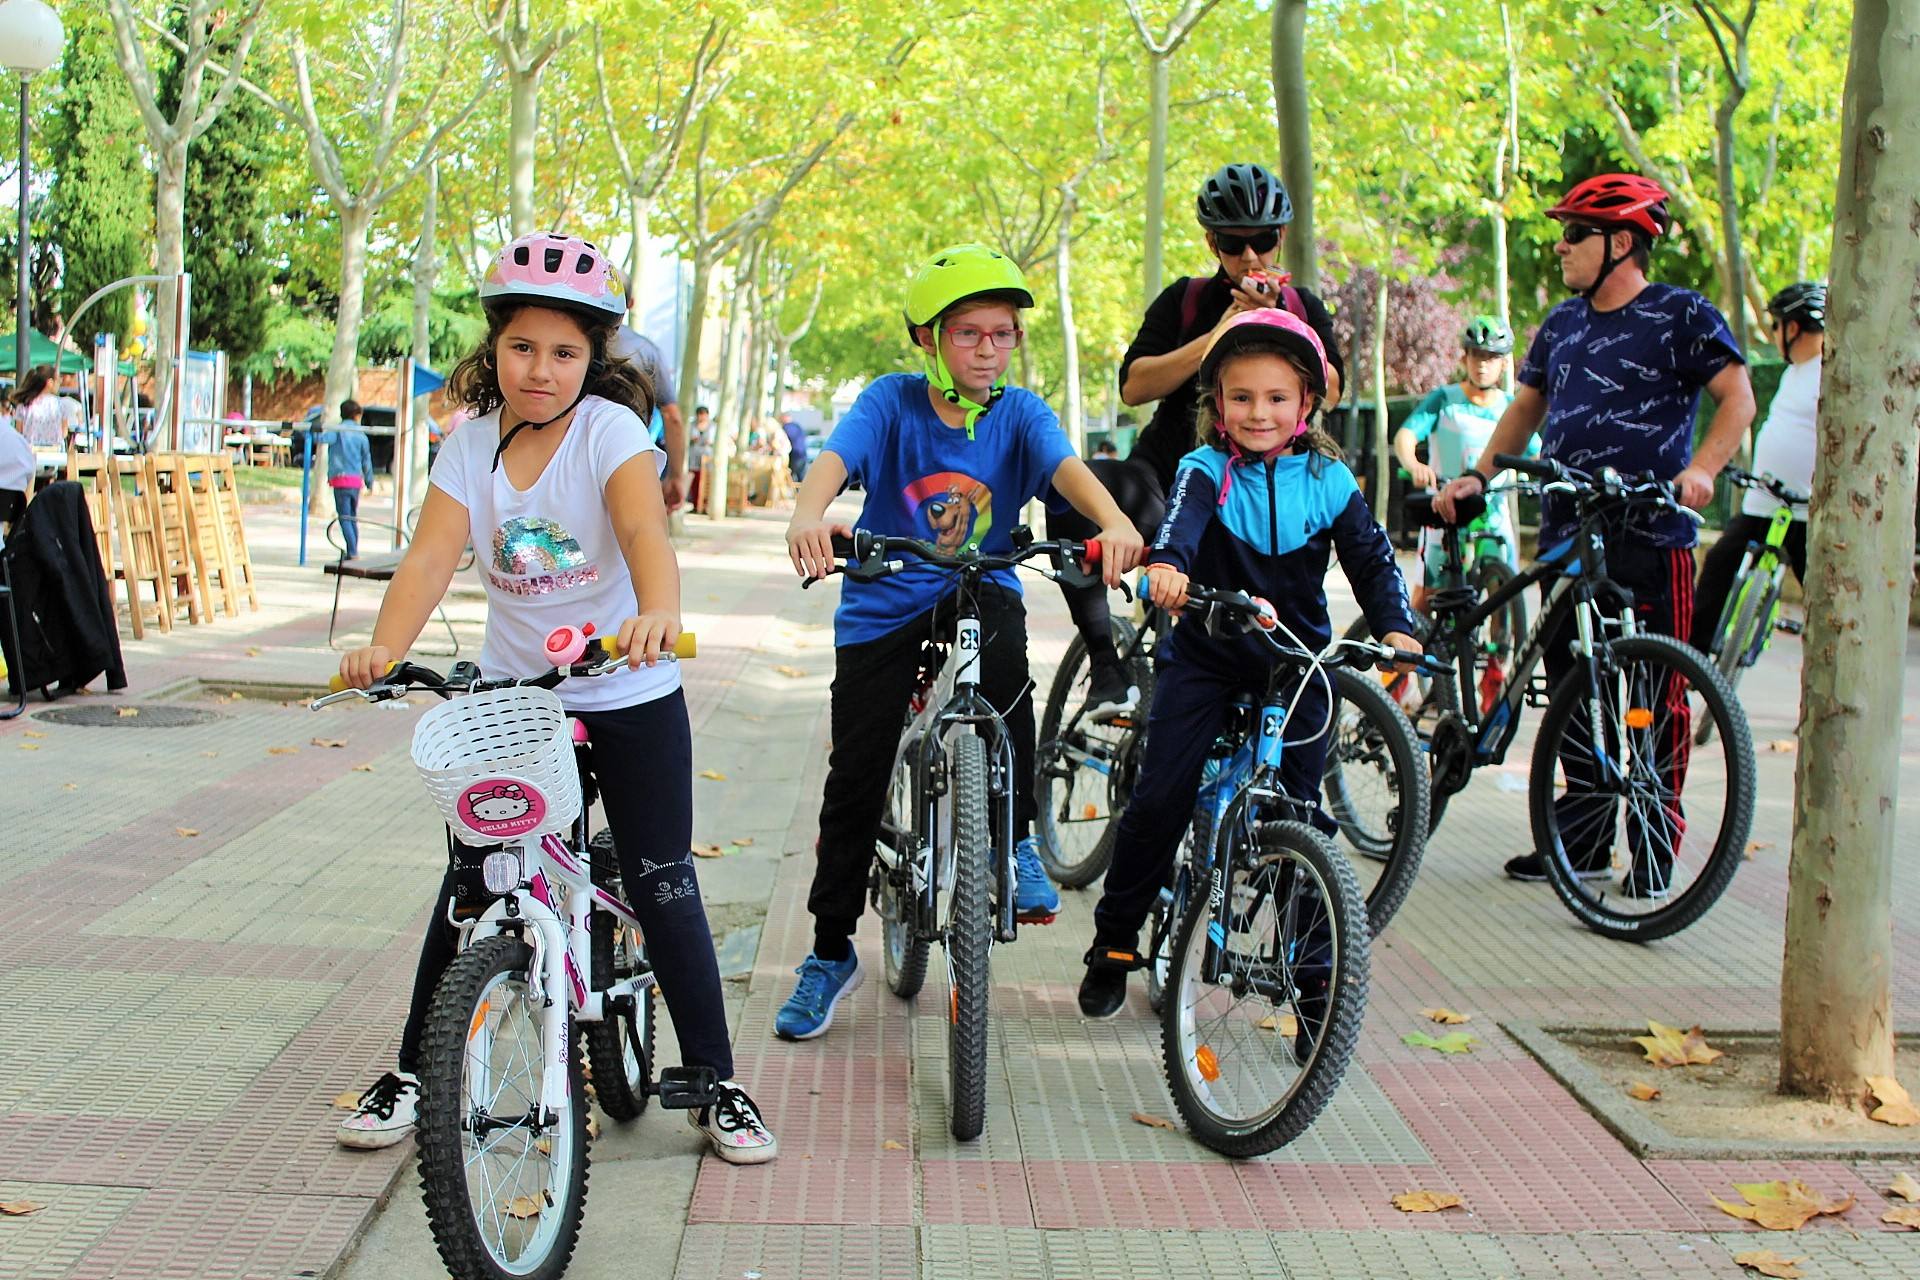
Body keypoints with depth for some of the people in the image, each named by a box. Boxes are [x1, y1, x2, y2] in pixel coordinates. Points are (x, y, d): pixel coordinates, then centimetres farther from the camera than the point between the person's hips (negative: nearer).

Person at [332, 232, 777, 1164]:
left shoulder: (610, 430, -13)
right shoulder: (472, 444, -3)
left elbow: (645, 531, -31)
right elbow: (429, 558, -15)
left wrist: (658, 613, -51)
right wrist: (384, 649, -33)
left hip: (629, 697, -3)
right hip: (507, 693, 3)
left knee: (663, 888, -1)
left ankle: (718, 1086, 12)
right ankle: (413, 1074, 21)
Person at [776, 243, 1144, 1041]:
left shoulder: (1018, 413, -6)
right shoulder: (893, 401, -10)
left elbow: (1065, 465, -25)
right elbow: (836, 456, -27)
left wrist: (1114, 523, -47)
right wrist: (809, 516, -51)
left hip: (977, 592, 0)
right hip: (883, 606, 0)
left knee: (1001, 628, -36)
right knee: (855, 778, 0)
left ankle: (1017, 840, -20)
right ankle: (830, 953, 20)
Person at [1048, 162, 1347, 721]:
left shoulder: (1303, 308, 9)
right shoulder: (1185, 300, 4)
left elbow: (1326, 391, -8)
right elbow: (1134, 385, -10)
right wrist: (1219, 334, -16)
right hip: (1168, 470, -1)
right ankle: (1104, 661, -25)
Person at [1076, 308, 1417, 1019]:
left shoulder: (1329, 479, 1)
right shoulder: (1207, 468, -5)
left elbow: (1373, 558, -2)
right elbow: (1182, 515, -26)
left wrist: (1394, 627, -21)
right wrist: (1164, 564, -49)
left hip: (1297, 662, 1)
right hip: (1205, 657, -1)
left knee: (1301, 812, -2)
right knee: (1159, 798, -11)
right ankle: (1114, 942, 7)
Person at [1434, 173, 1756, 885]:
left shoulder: (1680, 315, -3)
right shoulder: (1562, 325, 16)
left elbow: (1739, 398, -8)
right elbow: (1527, 406, 24)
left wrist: (1701, 467, -24)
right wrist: (1476, 475, 12)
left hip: (1650, 538, -6)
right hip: (1566, 536, 6)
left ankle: (1654, 850, 6)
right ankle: (1583, 842, 18)